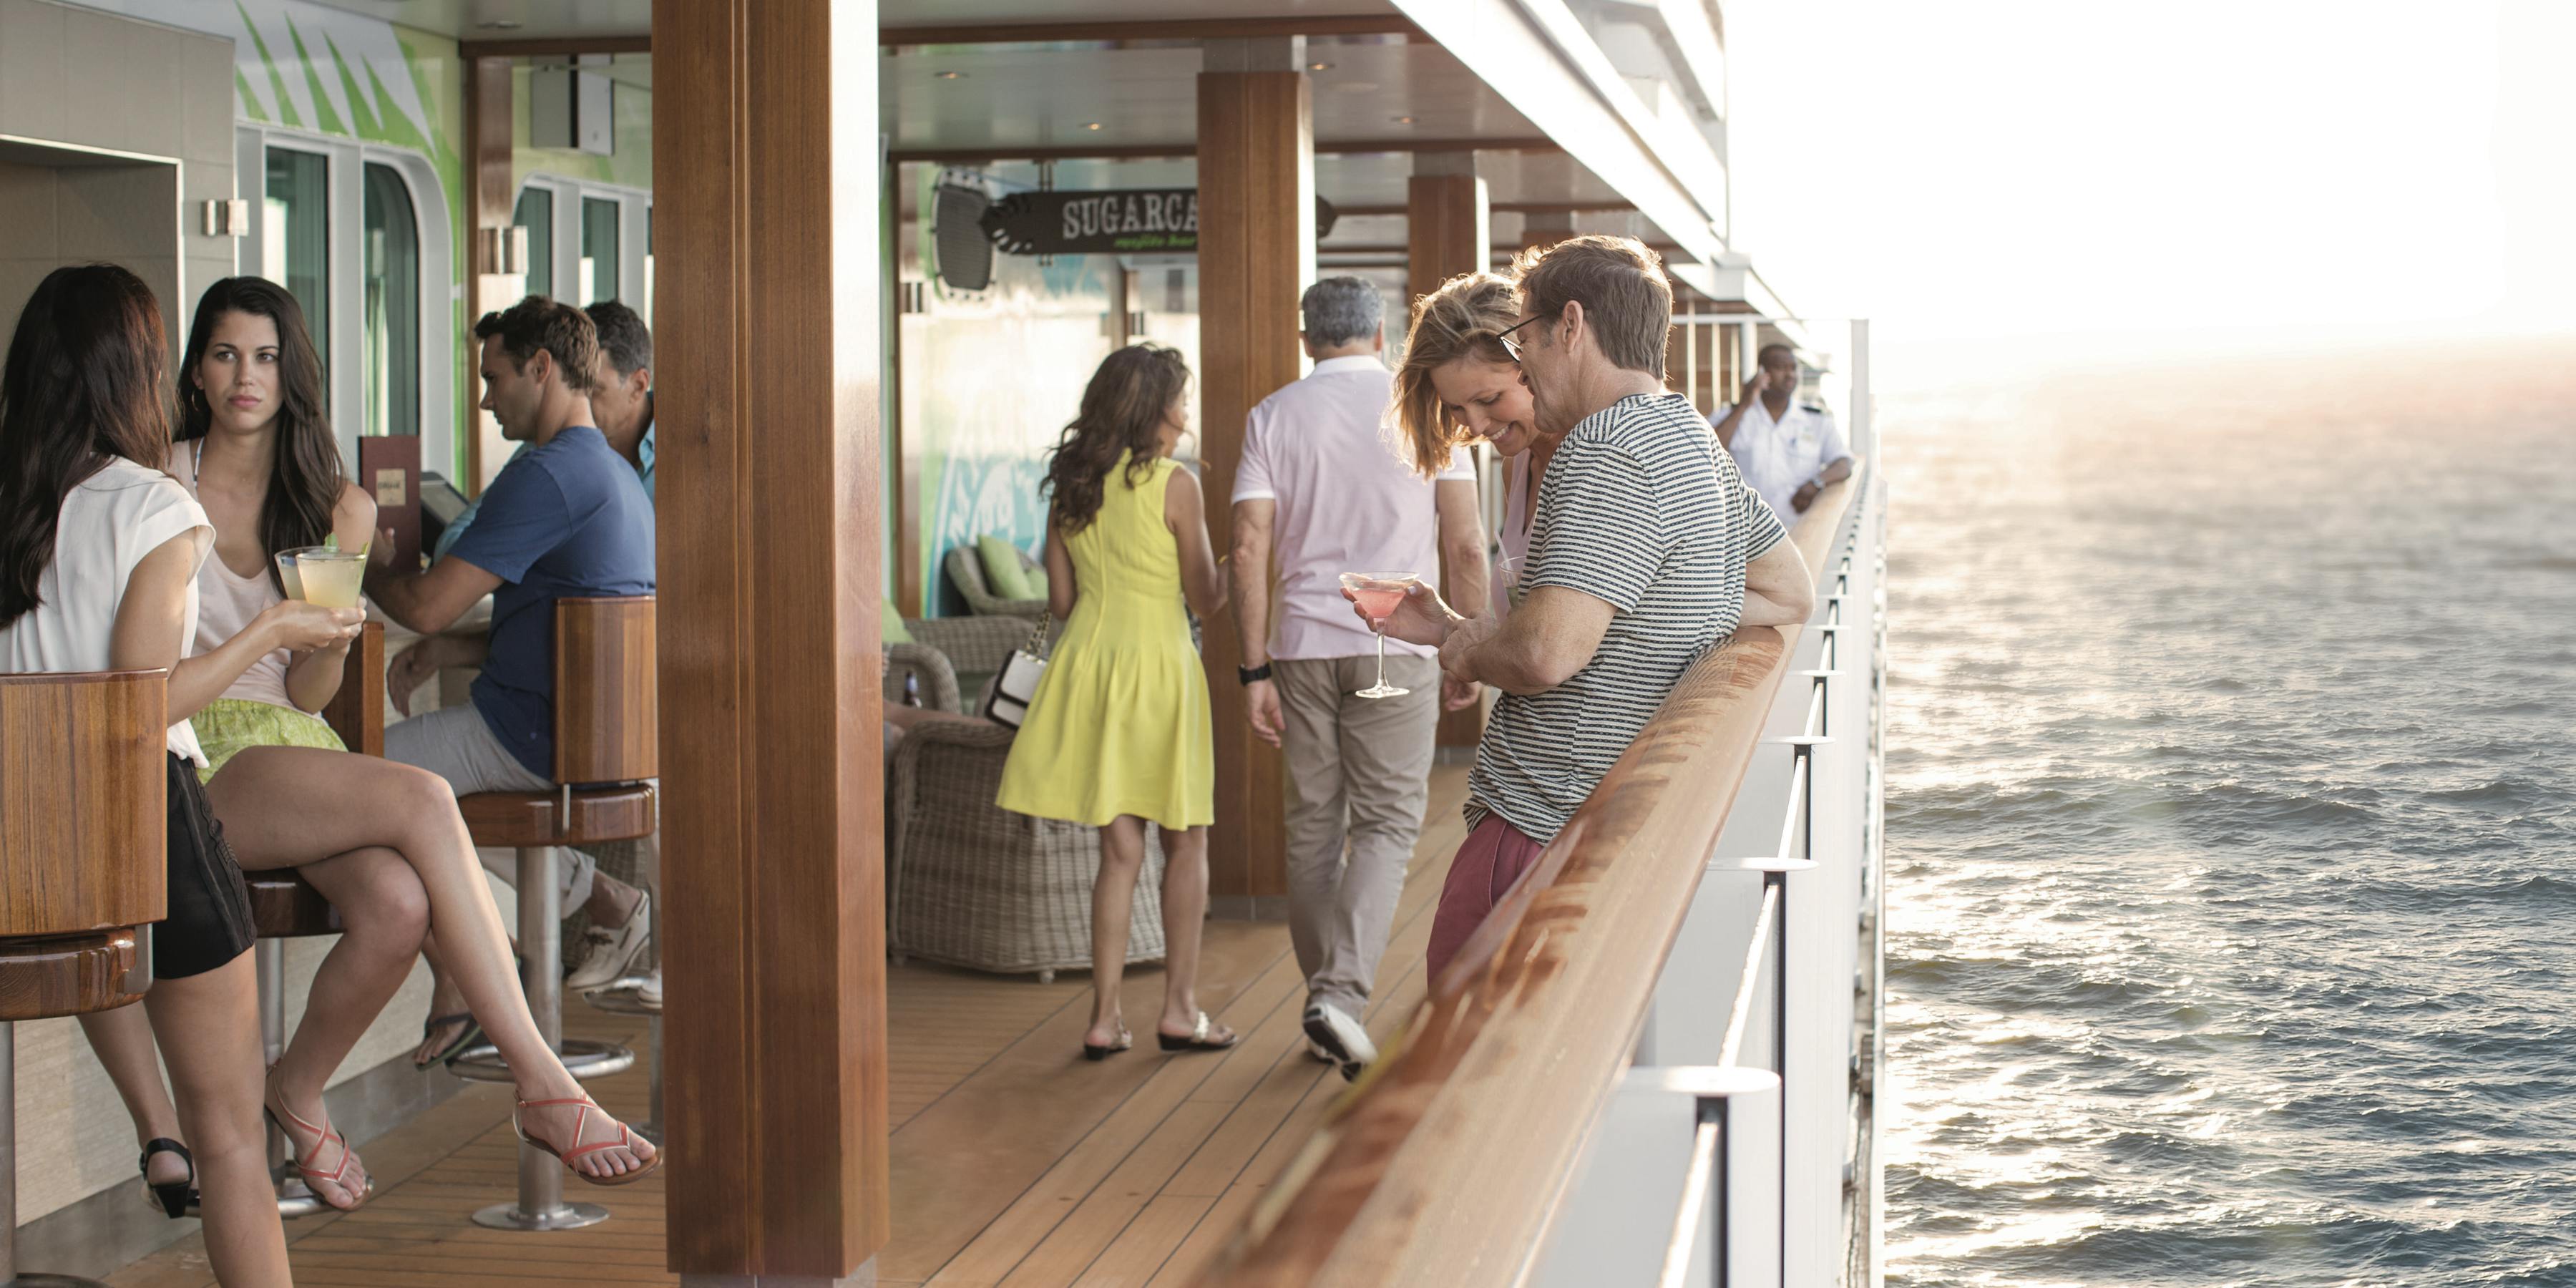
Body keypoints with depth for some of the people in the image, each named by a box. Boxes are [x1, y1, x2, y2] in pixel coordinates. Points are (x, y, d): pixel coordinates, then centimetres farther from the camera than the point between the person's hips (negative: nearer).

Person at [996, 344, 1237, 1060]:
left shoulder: (1069, 486, 6)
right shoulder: (1173, 486, -10)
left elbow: (1061, 600, 9)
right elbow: (1206, 599, -5)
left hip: (1088, 658, 5)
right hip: (1157, 662, -5)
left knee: (1120, 849, 8)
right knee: (1186, 843, 10)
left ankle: (1106, 1017, 5)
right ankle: (1179, 1008, 12)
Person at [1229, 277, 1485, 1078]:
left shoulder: (1273, 417, 4)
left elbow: (1250, 545, -4)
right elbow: (1465, 545, -3)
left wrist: (1255, 670, -1)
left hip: (1302, 644, 2)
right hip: (1397, 644, -2)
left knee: (1312, 824, 12)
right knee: (1386, 824, 0)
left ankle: (1322, 997, 19)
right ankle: (1341, 994, -17)